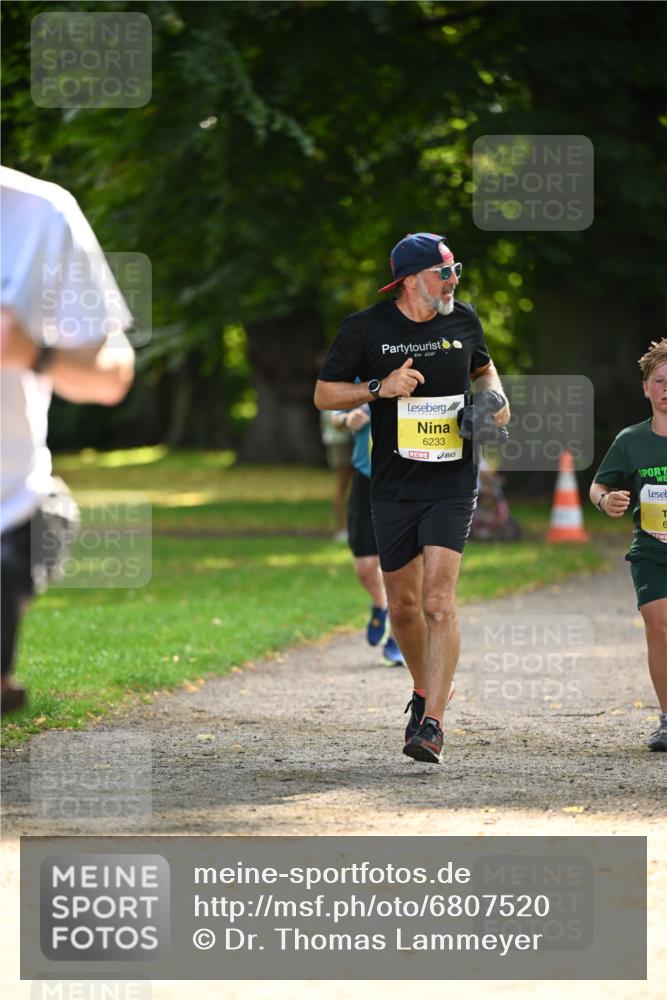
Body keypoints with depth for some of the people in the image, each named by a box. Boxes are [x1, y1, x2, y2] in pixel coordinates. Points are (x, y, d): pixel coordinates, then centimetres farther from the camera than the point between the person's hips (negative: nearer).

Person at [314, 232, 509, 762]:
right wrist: (381, 388, -15)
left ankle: (432, 724, -17)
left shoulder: (464, 320, 4)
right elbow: (324, 394, 0)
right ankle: (425, 690, 38)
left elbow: (482, 367, 25)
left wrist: (495, 396, 4)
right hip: (393, 485, 1)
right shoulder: (366, 327, -4)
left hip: (451, 484, 0)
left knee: (438, 602, -15)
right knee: (403, 605, 10)